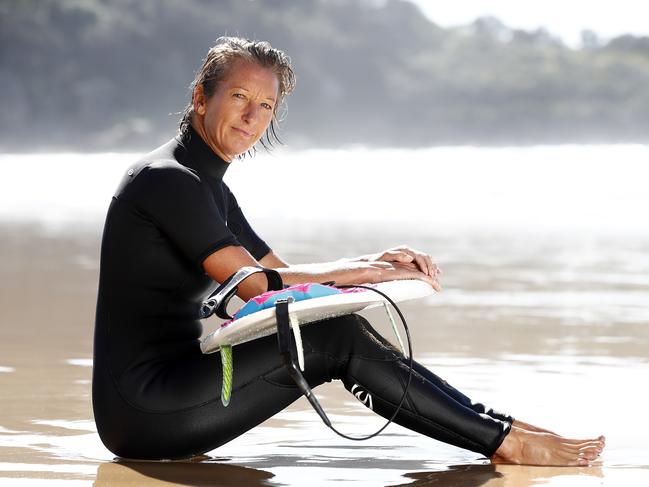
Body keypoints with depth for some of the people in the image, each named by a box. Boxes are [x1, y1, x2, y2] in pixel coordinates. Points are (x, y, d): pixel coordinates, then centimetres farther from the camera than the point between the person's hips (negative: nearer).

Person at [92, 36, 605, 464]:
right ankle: (502, 440, -9)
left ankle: (494, 425, 0)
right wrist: (368, 270, -10)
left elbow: (279, 271, 17)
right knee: (337, 338, -16)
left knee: (340, 330, -1)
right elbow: (256, 283, -18)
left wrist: (374, 262, 1)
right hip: (145, 409, -9)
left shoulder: (207, 185, 17)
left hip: (171, 383, 9)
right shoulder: (168, 179, -14)